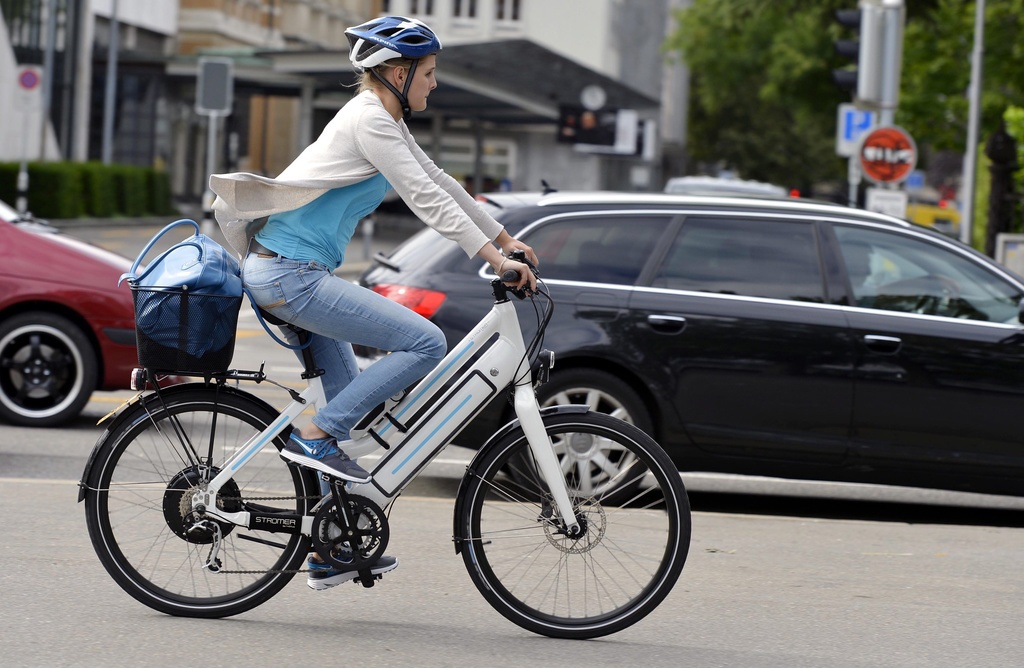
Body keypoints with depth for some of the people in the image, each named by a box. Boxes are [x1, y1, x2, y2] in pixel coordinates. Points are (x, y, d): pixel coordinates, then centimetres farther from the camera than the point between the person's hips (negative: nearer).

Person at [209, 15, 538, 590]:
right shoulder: (370, 120, -14)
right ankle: (315, 437, -11)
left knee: (353, 407, 14)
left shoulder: (386, 122, 17)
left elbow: (441, 183, 24)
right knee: (426, 342, -15)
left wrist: (506, 239, 22)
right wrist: (495, 259, -19)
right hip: (290, 276, -11)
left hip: (294, 273, 11)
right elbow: (427, 198, -18)